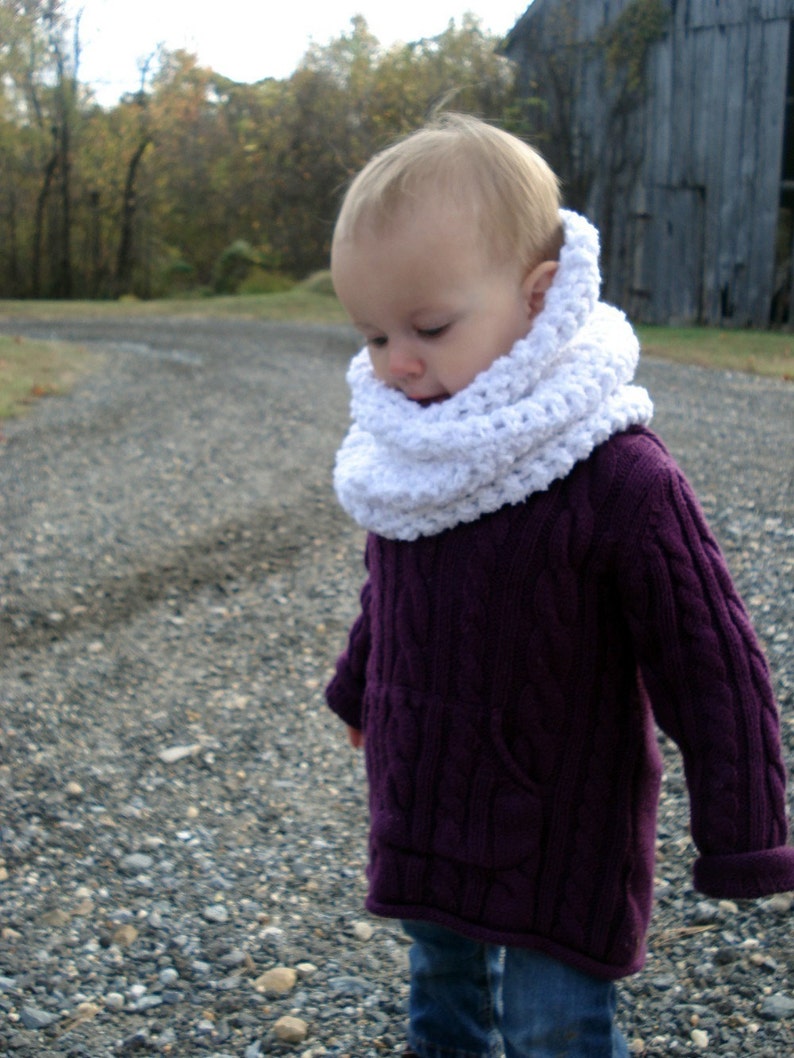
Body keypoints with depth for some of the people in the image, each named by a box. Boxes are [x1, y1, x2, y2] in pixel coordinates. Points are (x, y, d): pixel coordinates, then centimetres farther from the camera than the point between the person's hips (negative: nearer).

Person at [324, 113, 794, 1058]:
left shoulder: (618, 479, -27)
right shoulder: (410, 461, -5)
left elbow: (714, 666, -20)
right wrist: (357, 690, 28)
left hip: (561, 839, -6)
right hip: (425, 812, 6)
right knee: (442, 978, 25)